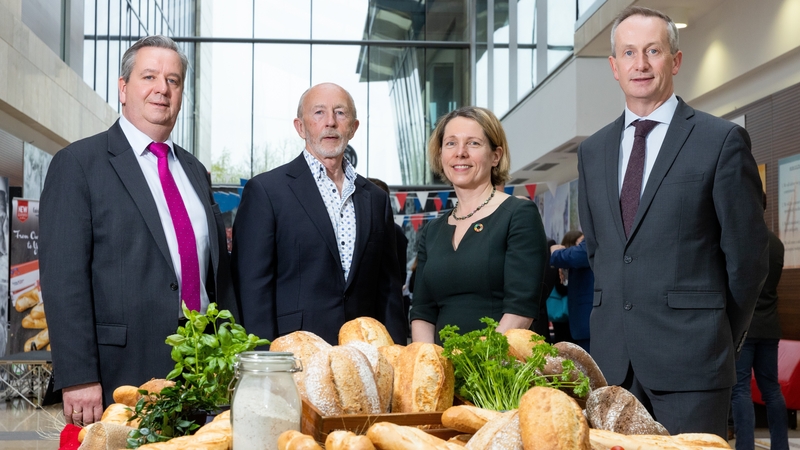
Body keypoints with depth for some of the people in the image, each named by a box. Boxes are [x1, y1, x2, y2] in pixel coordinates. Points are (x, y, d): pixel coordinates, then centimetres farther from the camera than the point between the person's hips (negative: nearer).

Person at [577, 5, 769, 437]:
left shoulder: (722, 140, -3)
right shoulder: (592, 150, 13)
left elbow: (747, 254, -1)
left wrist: (721, 339, 4)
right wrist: (616, 314, 13)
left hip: (689, 357, -4)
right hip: (612, 359, 4)